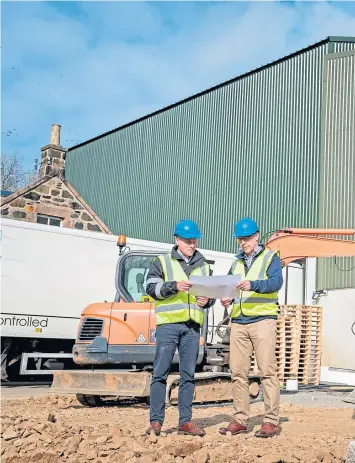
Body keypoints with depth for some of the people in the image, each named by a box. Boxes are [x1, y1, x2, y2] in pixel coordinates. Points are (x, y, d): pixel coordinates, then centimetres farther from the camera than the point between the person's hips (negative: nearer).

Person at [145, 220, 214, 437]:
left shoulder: (204, 267, 19)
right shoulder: (162, 262, 7)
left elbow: (212, 293, 24)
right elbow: (152, 287, -3)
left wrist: (207, 301, 2)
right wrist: (174, 286, -17)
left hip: (192, 325, 4)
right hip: (168, 323, -4)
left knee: (189, 374, 6)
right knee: (161, 372, -4)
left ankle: (186, 421, 13)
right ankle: (156, 421, 2)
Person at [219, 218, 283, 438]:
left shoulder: (270, 258, 5)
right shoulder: (236, 263, 22)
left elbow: (276, 282, -12)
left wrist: (253, 284, -29)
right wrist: (226, 300, -1)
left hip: (263, 320, -5)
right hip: (238, 322, 5)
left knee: (268, 371, -7)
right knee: (238, 372, 3)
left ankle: (272, 421, -2)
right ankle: (241, 420, 11)